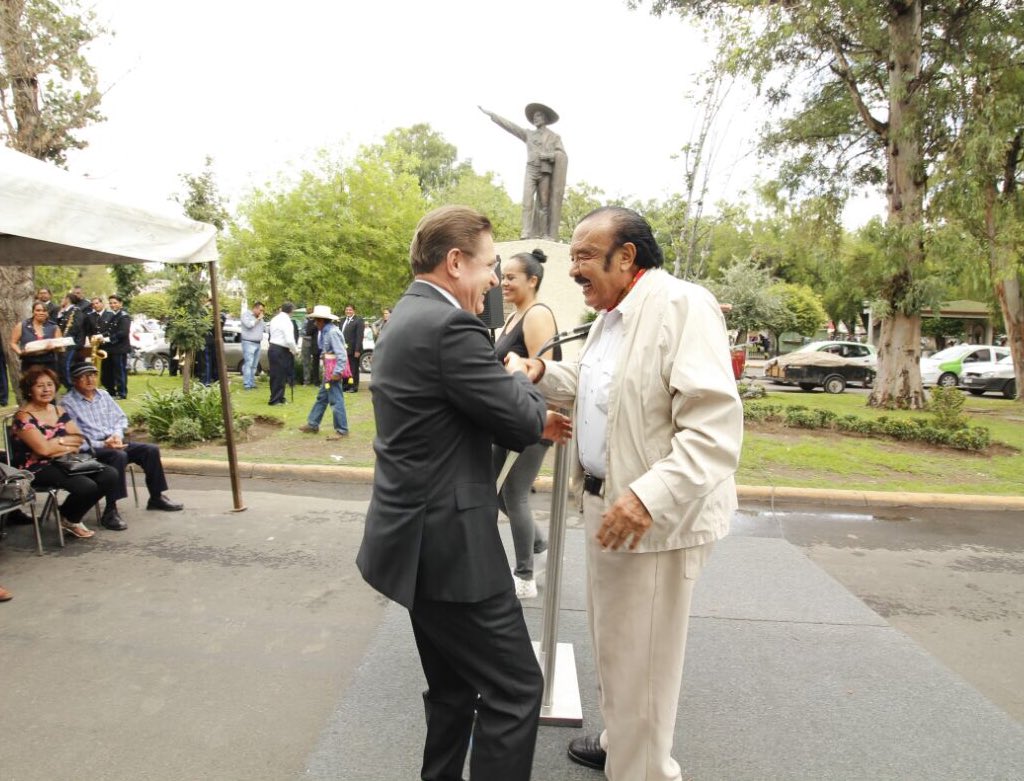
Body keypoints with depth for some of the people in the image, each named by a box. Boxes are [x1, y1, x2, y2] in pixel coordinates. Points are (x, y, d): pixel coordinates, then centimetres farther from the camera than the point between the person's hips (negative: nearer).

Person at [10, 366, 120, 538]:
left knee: (110, 475, -14)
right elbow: (43, 448, -20)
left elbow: (80, 439, 4)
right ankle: (69, 520, 6)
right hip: (38, 469, -7)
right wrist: (66, 441, -4)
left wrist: (56, 443, -12)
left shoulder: (59, 411, 11)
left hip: (64, 462, 7)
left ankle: (71, 517, 7)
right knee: (86, 486, -29)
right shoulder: (23, 417, -10)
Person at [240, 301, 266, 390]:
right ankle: (246, 385, -13)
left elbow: (265, 328, 16)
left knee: (254, 365, 7)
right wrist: (258, 319, -8)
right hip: (249, 343, -7)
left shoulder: (259, 318, 18)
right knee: (248, 364, -12)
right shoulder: (246, 314, -1)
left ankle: (252, 383, 10)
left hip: (258, 343, 7)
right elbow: (249, 324, -18)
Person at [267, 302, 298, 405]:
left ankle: (276, 397, 24)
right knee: (280, 375, -1)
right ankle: (276, 400, 4)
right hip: (281, 351, -9)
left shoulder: (275, 319, 12)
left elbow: (274, 334, 15)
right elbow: (289, 340, -23)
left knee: (275, 375, 15)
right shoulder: (286, 322, -16)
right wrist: (295, 350, -4)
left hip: (273, 348, 9)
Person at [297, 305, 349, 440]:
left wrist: (337, 372, -25)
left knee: (335, 400, -3)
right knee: (322, 397, 18)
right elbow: (326, 351, 10)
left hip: (334, 369, -10)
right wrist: (328, 371, 6)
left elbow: (341, 354, -23)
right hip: (328, 369, 10)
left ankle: (342, 430, 6)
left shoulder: (332, 332, -19)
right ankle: (313, 424, 29)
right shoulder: (326, 331, 9)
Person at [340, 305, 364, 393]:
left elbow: (359, 337, -13)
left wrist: (357, 350, -18)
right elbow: (341, 335, 16)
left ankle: (354, 387, 10)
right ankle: (346, 385, 23)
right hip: (344, 349, 7)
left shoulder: (358, 320, -8)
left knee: (353, 369, 2)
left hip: (353, 350, -7)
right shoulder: (343, 320, 15)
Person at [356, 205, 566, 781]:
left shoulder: (407, 318, 12)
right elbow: (522, 418, -16)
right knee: (516, 689, 3)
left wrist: (532, 420, 11)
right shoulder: (449, 326, -20)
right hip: (449, 544, -10)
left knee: (455, 688, 23)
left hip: (422, 538, 10)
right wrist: (523, 377, 4)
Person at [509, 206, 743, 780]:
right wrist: (543, 373, 7)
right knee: (612, 645, 25)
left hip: (657, 516, -10)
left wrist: (650, 497, -36)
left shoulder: (683, 306, -20)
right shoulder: (610, 315, 10)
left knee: (640, 661, 6)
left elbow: (715, 428, -27)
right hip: (607, 502, 10)